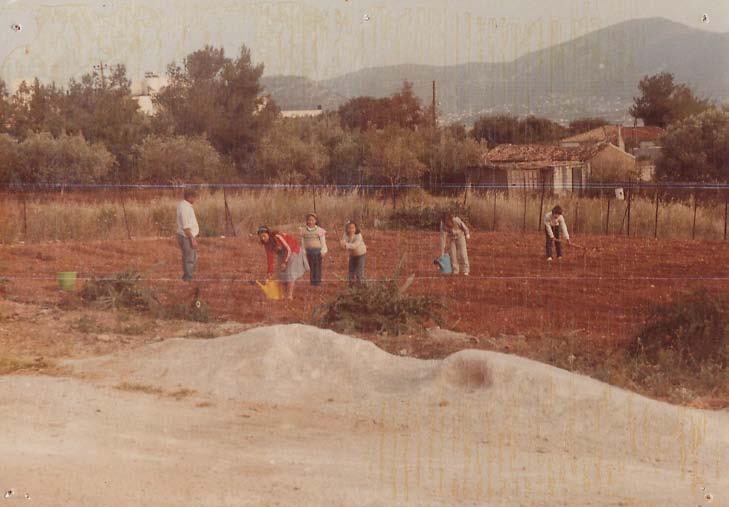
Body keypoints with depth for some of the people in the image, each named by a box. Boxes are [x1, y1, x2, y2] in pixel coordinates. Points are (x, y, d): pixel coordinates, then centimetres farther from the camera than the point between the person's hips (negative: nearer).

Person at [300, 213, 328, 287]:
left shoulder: (320, 230, -1)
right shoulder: (304, 230, 5)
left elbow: (323, 242, 1)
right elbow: (302, 242, 10)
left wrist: (323, 251, -4)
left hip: (317, 250, -2)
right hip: (308, 251, 2)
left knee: (317, 266, 0)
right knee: (311, 266, 3)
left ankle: (317, 281, 7)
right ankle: (312, 280, 10)